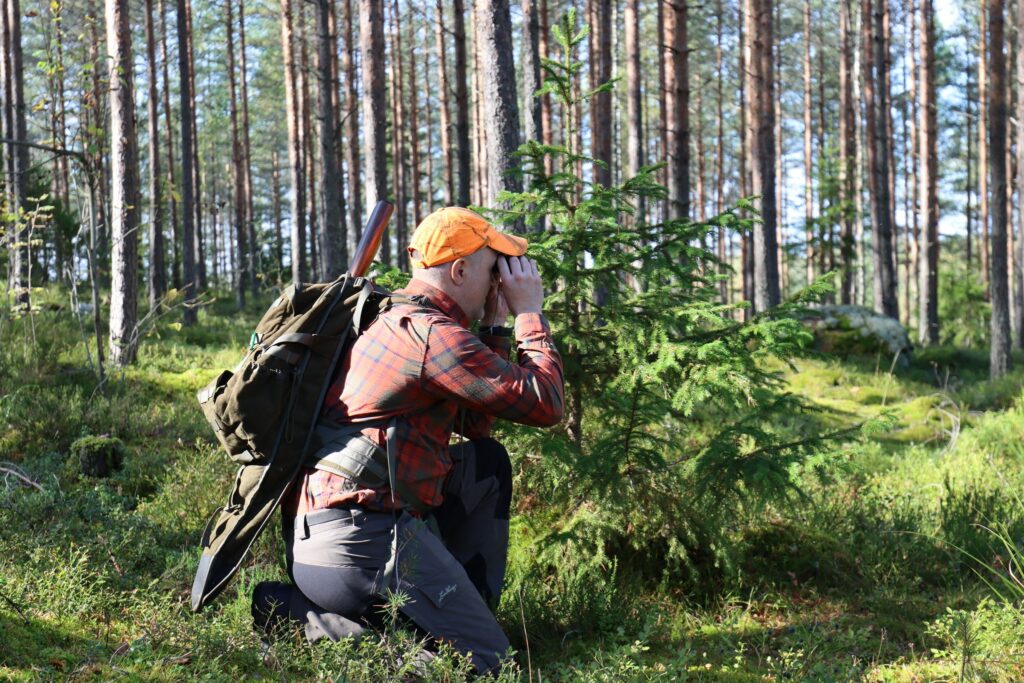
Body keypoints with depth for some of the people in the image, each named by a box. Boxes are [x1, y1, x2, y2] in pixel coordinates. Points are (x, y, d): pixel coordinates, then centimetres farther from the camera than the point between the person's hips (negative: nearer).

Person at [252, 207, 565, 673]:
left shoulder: (395, 323, 19)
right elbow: (545, 405, -11)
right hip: (361, 541, -10)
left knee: (487, 461, 21)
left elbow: (476, 425, 24)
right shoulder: (433, 334, -12)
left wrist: (495, 327, 20)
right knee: (488, 662, -7)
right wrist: (530, 313, 2)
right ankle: (300, 615, -9)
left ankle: (470, 612, 14)